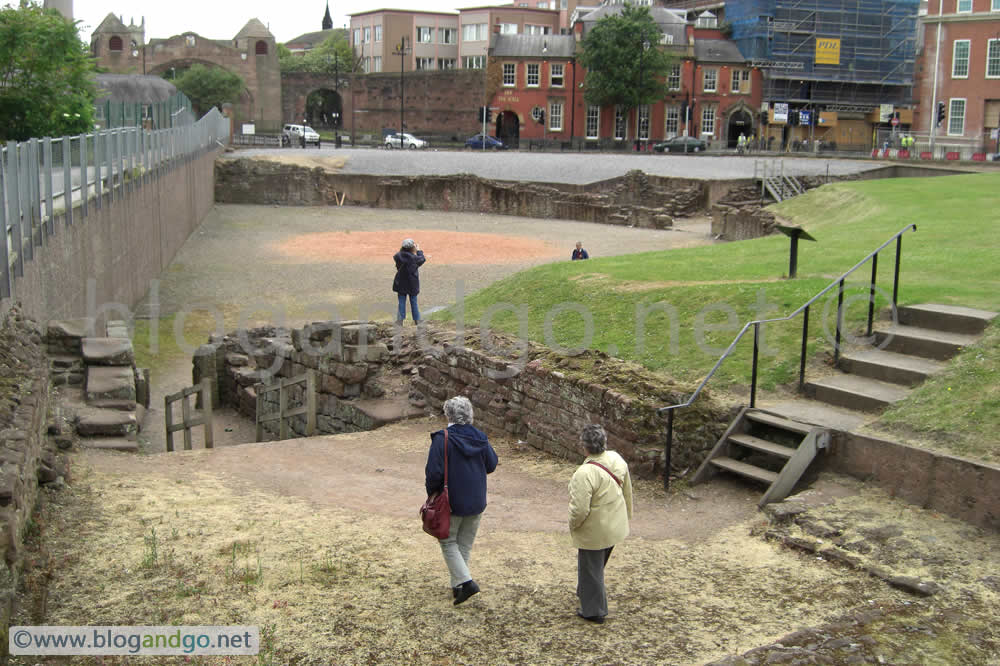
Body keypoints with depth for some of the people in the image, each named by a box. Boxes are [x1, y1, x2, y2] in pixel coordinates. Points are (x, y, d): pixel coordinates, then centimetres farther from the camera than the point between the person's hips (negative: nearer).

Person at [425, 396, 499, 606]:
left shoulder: (442, 439, -18)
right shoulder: (480, 438, -3)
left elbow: (434, 472, -19)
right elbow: (491, 465, 9)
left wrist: (431, 492, -1)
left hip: (452, 502, -5)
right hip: (476, 502, 5)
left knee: (448, 542, 10)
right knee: (465, 543, 17)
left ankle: (466, 581, -4)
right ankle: (457, 585, 24)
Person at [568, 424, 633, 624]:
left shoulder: (585, 474, -32)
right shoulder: (617, 459, -9)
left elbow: (580, 509, -29)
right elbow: (627, 490, 6)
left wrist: (573, 526, -9)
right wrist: (627, 514, 21)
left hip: (595, 531, -7)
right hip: (616, 526, 8)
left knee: (591, 569, 13)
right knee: (598, 565, 28)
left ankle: (594, 611, 27)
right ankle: (586, 593, 49)